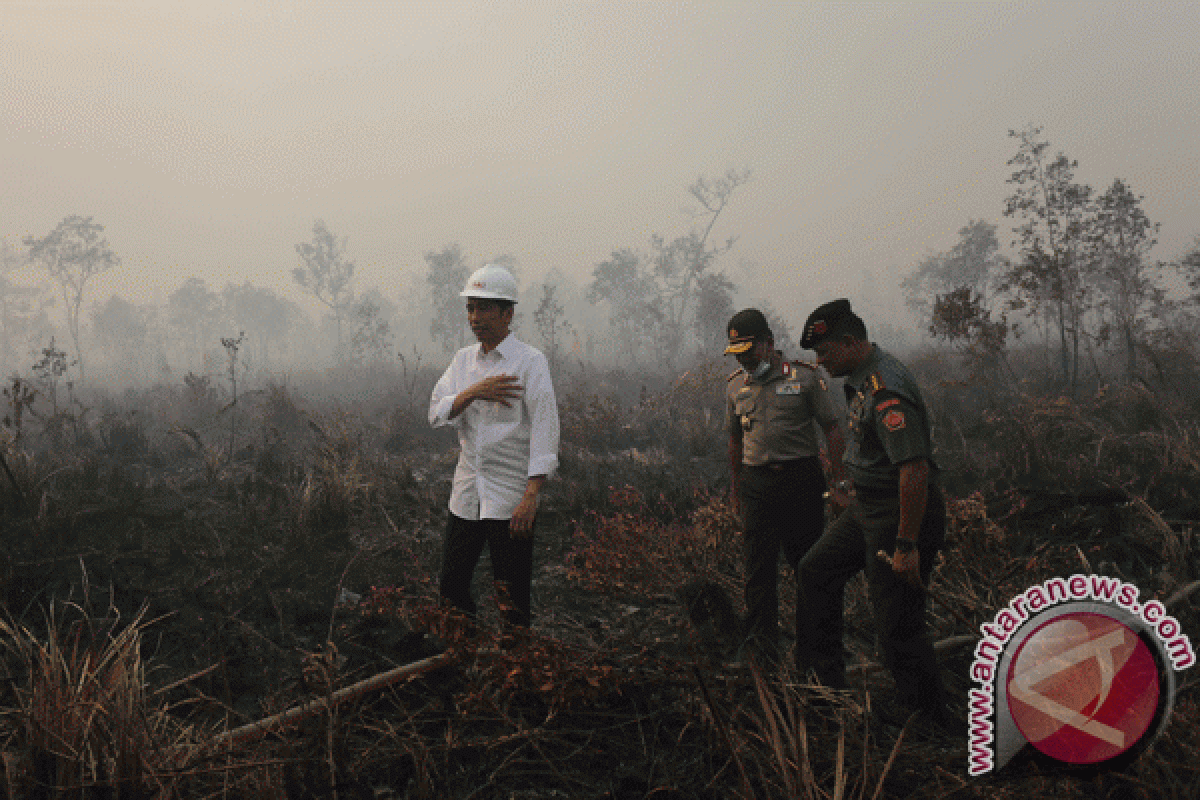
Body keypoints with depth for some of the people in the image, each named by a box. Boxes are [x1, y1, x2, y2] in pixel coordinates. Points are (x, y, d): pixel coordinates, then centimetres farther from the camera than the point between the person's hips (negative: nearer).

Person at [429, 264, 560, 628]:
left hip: (510, 496, -6)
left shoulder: (530, 362, -7)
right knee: (450, 588, 10)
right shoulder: (463, 359, 12)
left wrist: (531, 497, -20)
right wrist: (473, 393, -16)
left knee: (511, 599, -3)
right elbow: (436, 414, 2)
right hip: (466, 491, 6)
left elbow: (544, 431, -13)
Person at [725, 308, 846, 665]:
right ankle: (761, 644, 4)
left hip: (801, 477, -2)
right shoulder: (735, 386, 10)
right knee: (759, 564, -1)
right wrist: (736, 492, 18)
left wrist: (840, 480, -7)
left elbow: (832, 428, -1)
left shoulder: (805, 377, -2)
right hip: (757, 481, 3)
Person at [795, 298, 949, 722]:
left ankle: (930, 722, 9)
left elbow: (915, 468, -29)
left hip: (902, 512, -11)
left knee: (898, 624, -5)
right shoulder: (863, 379, 8)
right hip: (868, 507, 11)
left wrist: (906, 544, -27)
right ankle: (823, 681, 31)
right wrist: (855, 493, 29)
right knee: (817, 570, 20)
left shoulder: (886, 391, -25)